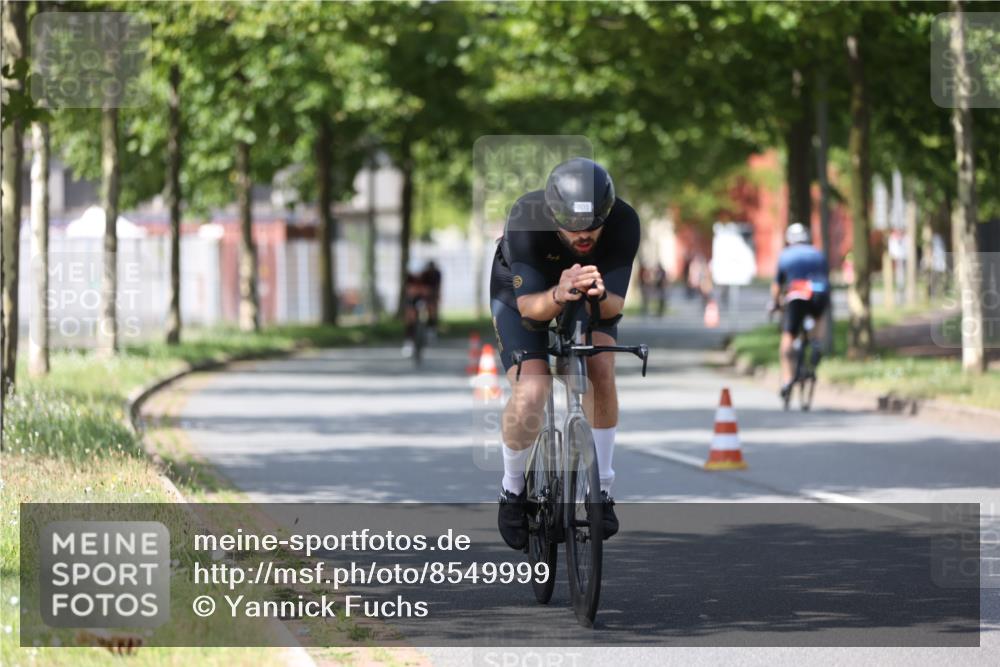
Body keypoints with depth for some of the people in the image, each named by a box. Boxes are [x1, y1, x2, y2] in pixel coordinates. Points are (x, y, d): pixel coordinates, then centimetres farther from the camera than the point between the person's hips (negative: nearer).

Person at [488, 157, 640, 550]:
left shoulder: (623, 223, -32)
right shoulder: (526, 220, -38)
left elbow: (615, 305, -29)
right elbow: (529, 306, -37)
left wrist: (600, 295, -53)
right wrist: (560, 295, -59)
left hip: (592, 301, 2)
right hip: (524, 295, -2)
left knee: (601, 370, -23)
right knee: (530, 393, -22)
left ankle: (601, 491, -5)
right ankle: (513, 492, 4)